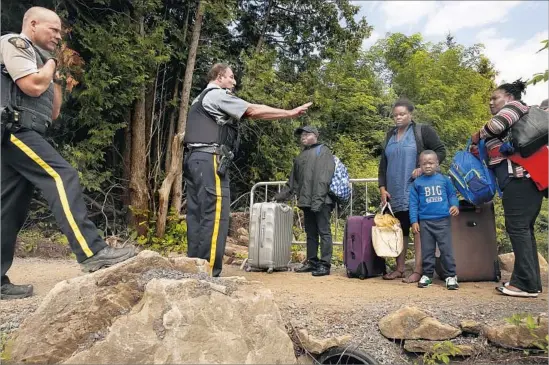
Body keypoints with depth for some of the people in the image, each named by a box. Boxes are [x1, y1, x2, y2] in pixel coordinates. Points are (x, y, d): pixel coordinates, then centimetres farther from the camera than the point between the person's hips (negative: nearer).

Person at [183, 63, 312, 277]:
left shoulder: (201, 99, 28)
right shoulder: (217, 95, -2)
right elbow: (254, 111, -6)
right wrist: (290, 113, -2)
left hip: (194, 158, 10)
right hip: (209, 159, -10)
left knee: (197, 216, 6)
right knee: (215, 216, -11)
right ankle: (208, 273, -12)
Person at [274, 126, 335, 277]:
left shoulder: (323, 151, 0)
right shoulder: (301, 156, 22)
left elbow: (324, 178, -12)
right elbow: (293, 181, 24)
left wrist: (318, 199, -20)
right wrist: (280, 196, 19)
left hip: (321, 202, -7)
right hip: (306, 201, 8)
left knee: (324, 232, -4)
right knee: (310, 233, 11)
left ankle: (325, 265, -2)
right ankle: (312, 262, 18)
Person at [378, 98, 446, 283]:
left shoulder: (423, 131, 1)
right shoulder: (390, 135, 17)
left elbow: (441, 151, -1)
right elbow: (383, 163, 17)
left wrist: (423, 168, -14)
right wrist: (382, 187, 8)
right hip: (395, 192, 5)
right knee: (399, 229, 9)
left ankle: (418, 270, -1)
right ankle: (399, 268, 16)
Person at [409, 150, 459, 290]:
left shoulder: (444, 179, 3)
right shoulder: (417, 183, 2)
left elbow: (452, 195, 11)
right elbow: (413, 203, 3)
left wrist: (455, 205, -10)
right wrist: (414, 221, -2)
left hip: (443, 220, -1)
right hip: (425, 221, 1)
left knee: (446, 249, 1)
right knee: (427, 250, 9)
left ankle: (450, 276, 11)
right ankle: (427, 274, 21)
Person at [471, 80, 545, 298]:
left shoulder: (514, 106, 4)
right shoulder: (514, 115, 30)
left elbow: (497, 124, -17)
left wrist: (478, 136, 0)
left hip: (520, 178, -10)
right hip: (529, 179, 10)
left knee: (517, 227, -11)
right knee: (524, 228, 9)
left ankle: (526, 284, -10)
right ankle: (532, 282, 12)